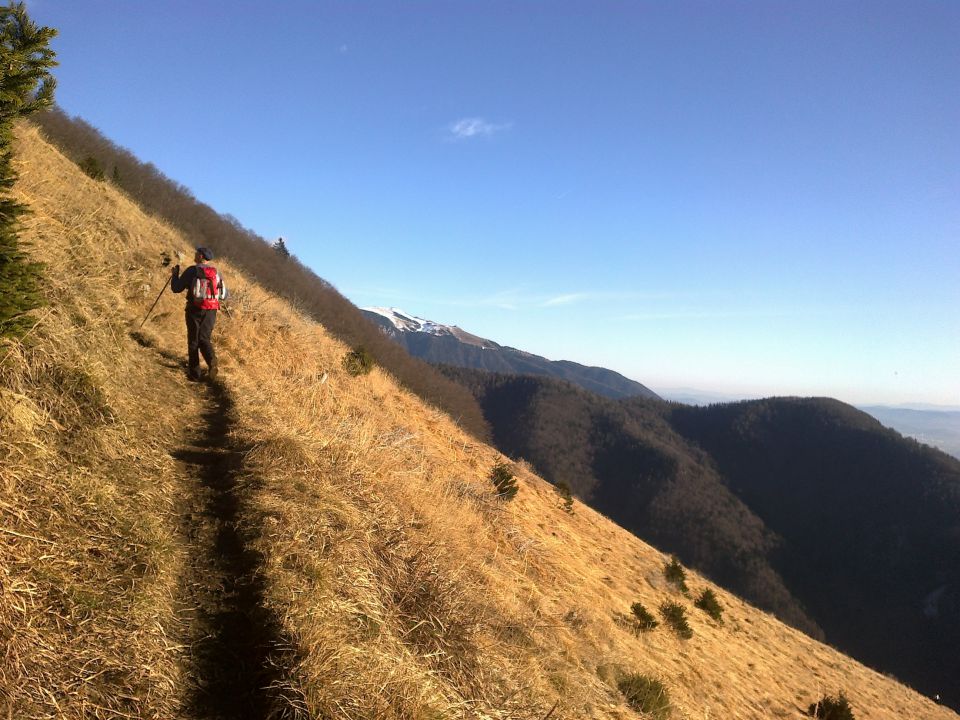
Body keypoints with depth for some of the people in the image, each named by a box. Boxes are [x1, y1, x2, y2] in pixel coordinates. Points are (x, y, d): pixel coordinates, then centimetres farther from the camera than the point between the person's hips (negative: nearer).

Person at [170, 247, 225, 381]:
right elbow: (223, 293, 10)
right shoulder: (216, 272, 5)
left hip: (195, 309, -3)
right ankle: (212, 362, -20)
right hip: (211, 311, 3)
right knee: (204, 339, 9)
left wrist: (175, 274, 12)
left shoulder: (191, 271, -8)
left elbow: (176, 288, -4)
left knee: (193, 341, 9)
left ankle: (194, 372, 13)